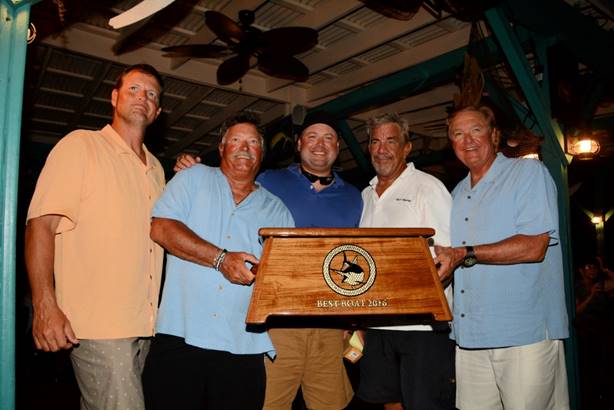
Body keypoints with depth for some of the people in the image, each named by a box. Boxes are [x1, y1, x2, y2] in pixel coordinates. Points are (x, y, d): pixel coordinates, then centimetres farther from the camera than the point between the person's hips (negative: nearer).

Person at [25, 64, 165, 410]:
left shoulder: (156, 169, 18)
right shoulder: (80, 145, -1)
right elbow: (40, 225, -10)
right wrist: (45, 305, -18)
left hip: (143, 326, 6)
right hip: (95, 324, -6)